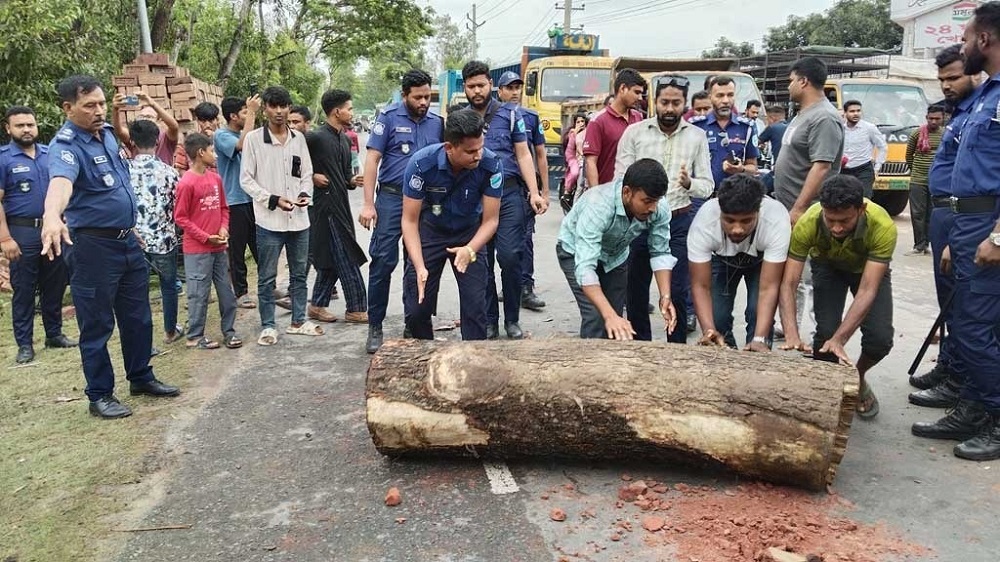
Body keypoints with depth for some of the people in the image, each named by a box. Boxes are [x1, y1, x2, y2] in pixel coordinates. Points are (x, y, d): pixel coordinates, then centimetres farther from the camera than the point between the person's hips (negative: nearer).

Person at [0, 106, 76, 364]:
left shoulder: (51, 154, 8)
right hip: (23, 232, -4)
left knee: (55, 286, 11)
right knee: (23, 290, 3)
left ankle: (54, 334, 24)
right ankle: (25, 344, 10)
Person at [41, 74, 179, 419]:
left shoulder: (107, 133, 6)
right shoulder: (66, 147, -20)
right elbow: (60, 182, -43)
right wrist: (52, 215, -62)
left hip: (128, 240, 8)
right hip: (93, 246, -8)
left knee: (137, 317, 17)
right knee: (97, 325, 4)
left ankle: (141, 377, 33)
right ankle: (100, 396, 17)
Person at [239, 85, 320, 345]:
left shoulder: (299, 138, 7)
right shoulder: (254, 138, -5)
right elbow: (246, 180, -4)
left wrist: (305, 193, -8)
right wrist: (273, 200, -15)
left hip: (299, 218, 4)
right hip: (269, 220, -4)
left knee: (299, 273, 14)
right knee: (267, 277, 4)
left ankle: (298, 321, 27)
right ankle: (267, 326, 15)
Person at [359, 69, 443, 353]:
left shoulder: (437, 122, 8)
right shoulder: (388, 117, -2)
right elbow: (372, 160, -5)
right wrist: (368, 204, -12)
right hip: (392, 197, -3)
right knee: (383, 261, -5)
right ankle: (375, 326, 4)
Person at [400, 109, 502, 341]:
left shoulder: (492, 164, -27)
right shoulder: (421, 163, -29)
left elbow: (490, 220, -18)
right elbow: (410, 220, -21)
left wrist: (470, 250, -37)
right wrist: (419, 267, -33)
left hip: (470, 234, 1)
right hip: (430, 231, 0)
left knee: (475, 305, -8)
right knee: (417, 307, -2)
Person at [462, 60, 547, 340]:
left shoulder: (510, 114, 6)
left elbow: (523, 155, 4)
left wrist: (534, 193, -7)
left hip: (508, 194, -2)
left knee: (510, 257, -8)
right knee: (481, 262, 5)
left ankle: (512, 320, 9)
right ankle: (489, 321, 17)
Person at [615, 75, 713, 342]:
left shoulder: (697, 136, 5)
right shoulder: (634, 132, 1)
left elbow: (707, 186, 5)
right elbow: (620, 179, 0)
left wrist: (689, 183, -18)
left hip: (680, 221, 0)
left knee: (678, 290, 0)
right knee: (636, 287, 9)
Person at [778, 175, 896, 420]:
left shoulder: (883, 227, -39)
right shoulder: (807, 224, -37)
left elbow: (868, 290, -40)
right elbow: (788, 283, -35)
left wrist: (839, 339, -50)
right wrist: (791, 336, -49)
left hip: (869, 267, 0)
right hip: (828, 265, 0)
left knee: (880, 339, -18)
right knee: (826, 331, -21)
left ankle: (857, 377, 15)